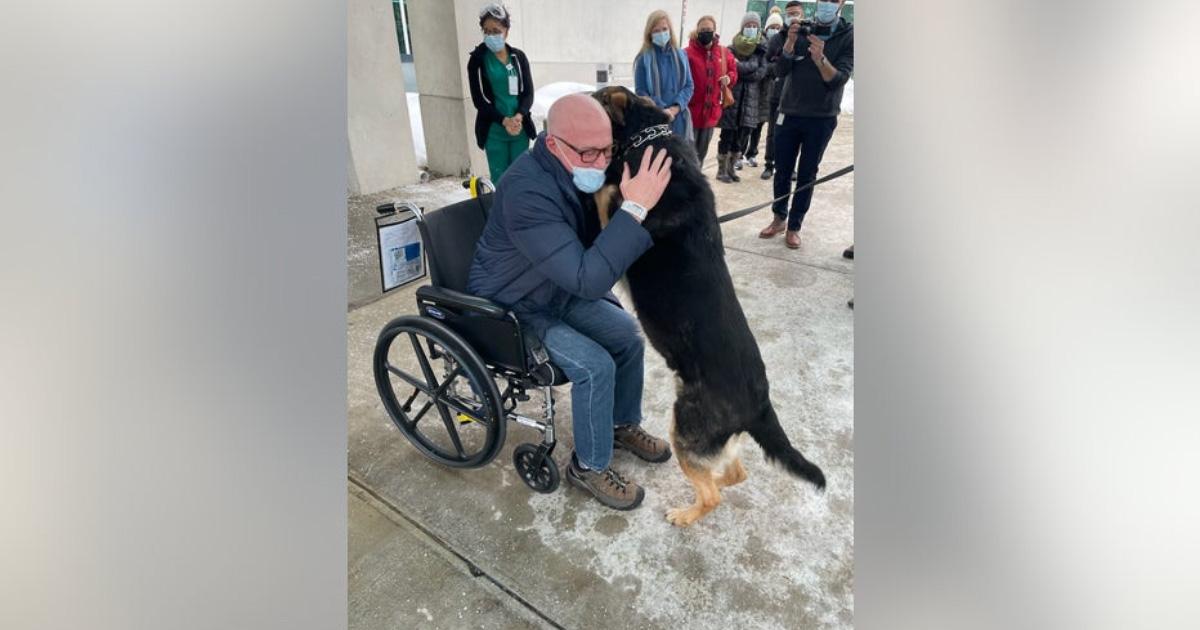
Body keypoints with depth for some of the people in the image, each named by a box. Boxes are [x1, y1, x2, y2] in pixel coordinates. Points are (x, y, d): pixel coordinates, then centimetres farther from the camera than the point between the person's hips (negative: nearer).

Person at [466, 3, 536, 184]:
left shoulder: (519, 57, 6)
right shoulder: (477, 59, -1)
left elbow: (528, 92, 3)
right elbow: (479, 99, -4)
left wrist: (519, 117, -16)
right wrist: (504, 120, -17)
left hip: (520, 128, 2)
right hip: (494, 130, -2)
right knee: (499, 180, 2)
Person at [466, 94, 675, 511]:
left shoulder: (579, 171, -9)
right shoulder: (526, 192, -35)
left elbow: (595, 245, 5)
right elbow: (587, 278, -40)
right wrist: (635, 208, -42)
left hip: (561, 291, 8)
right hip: (510, 311, -8)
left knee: (629, 336, -1)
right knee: (595, 365, -20)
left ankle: (623, 425, 23)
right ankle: (589, 467, 4)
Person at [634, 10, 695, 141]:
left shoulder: (681, 55, 10)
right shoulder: (643, 59, 0)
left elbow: (689, 85, 8)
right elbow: (640, 91, -3)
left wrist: (675, 108, -10)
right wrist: (661, 111, -15)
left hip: (679, 119, 3)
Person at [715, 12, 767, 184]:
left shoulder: (761, 51, 8)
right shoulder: (732, 49, 0)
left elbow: (762, 73, -6)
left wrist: (740, 68, -12)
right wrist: (751, 66, -13)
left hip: (750, 100, 4)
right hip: (732, 98, -4)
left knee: (742, 137, 5)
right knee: (727, 136, -3)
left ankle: (731, 167, 18)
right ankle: (721, 169, 7)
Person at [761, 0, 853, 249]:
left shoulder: (848, 36, -4)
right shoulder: (799, 30, 1)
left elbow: (838, 80, -14)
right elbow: (780, 71, -8)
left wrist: (820, 58, -31)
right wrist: (790, 41, -23)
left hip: (821, 119, -2)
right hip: (789, 114, 2)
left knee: (807, 174, 4)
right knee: (782, 171, 7)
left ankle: (794, 226, 14)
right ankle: (779, 218, 23)